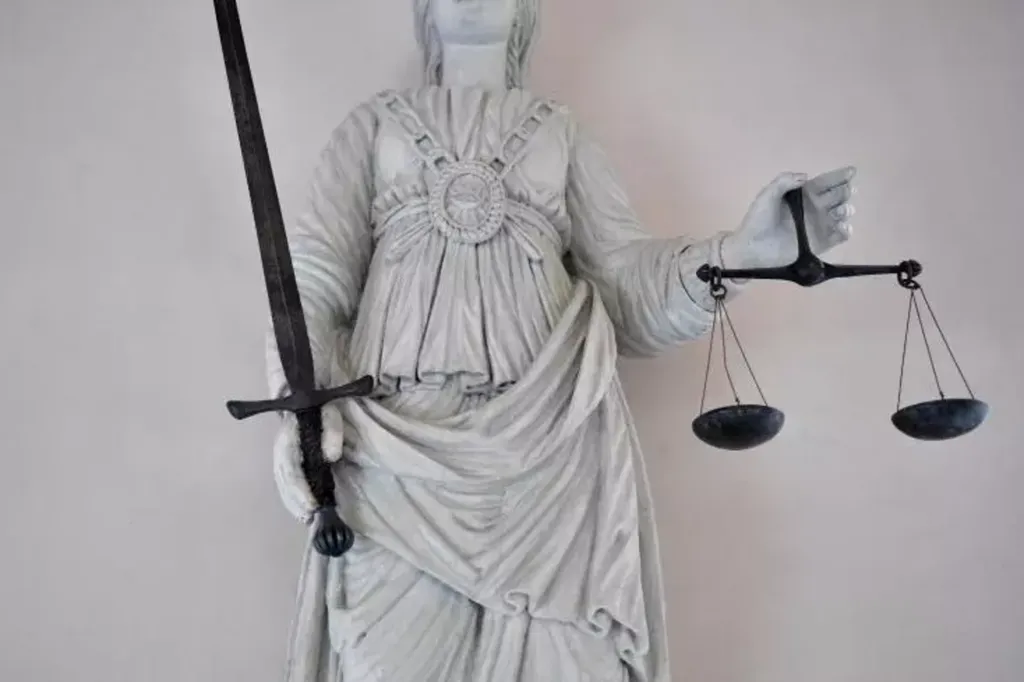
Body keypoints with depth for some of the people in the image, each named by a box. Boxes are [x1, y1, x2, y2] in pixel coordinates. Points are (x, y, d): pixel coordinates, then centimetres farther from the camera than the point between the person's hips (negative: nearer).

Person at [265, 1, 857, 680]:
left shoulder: (560, 130, 20)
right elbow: (320, 270, 8)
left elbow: (625, 271, 10)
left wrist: (741, 249, -8)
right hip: (398, 437, 0)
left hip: (548, 432, 1)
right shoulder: (373, 123, 18)